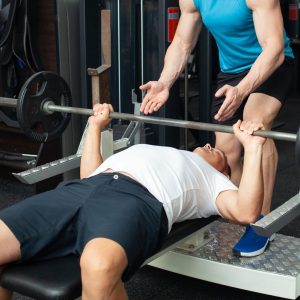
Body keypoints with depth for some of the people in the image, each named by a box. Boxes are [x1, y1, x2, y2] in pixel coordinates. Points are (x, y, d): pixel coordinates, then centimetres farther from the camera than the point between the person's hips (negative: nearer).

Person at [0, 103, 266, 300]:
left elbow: (246, 212, 8)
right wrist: (96, 125, 48)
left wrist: (253, 147, 9)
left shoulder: (212, 180, 30)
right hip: (78, 190, 6)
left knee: (99, 266, -42)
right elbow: (89, 174, 46)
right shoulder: (153, 153, 45)